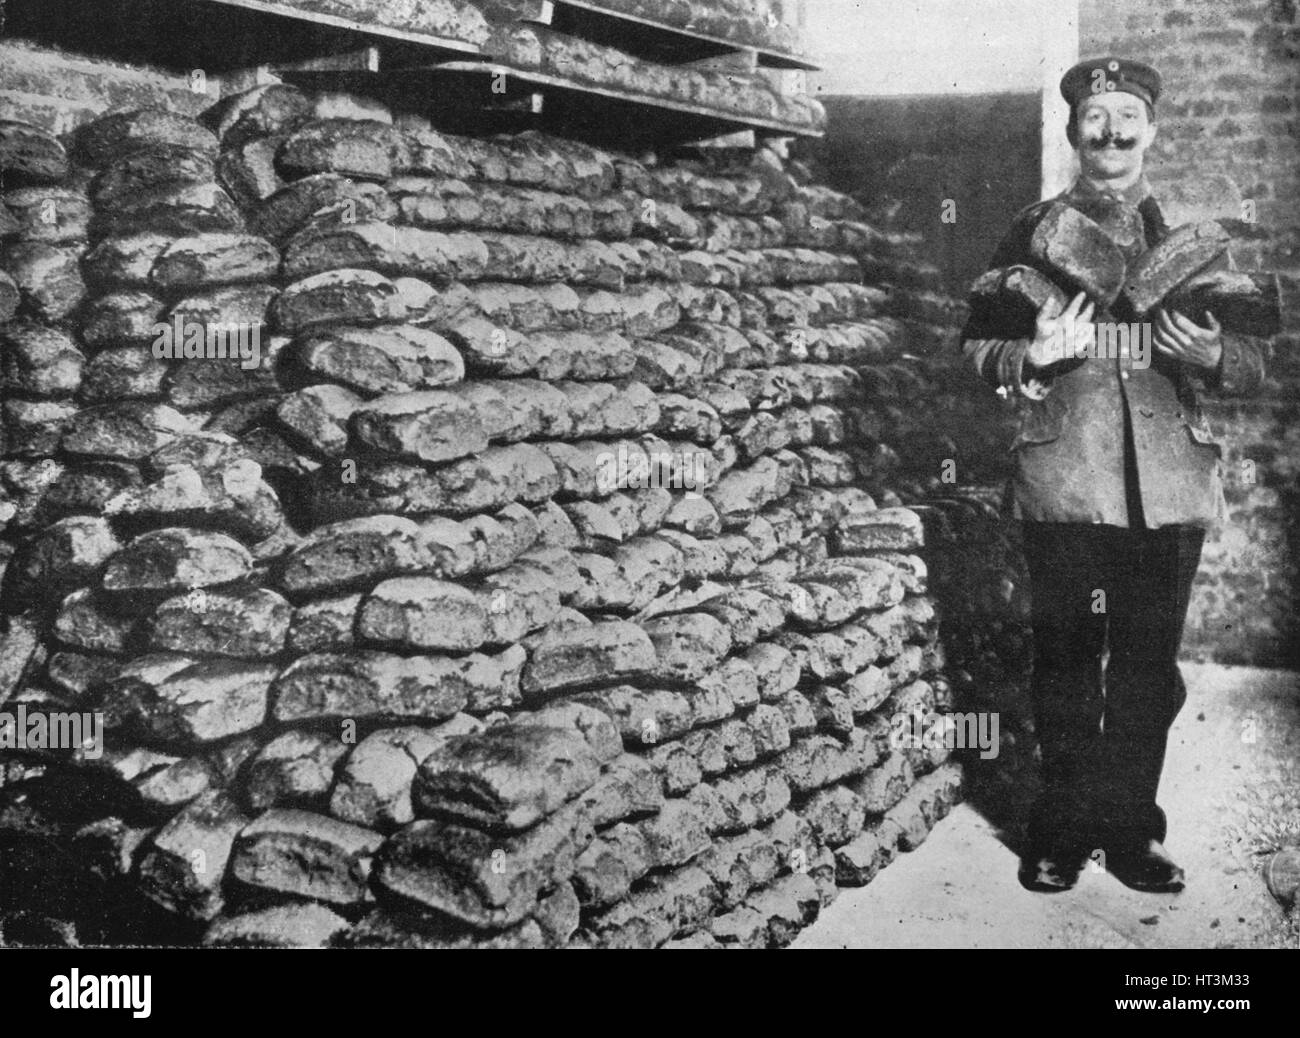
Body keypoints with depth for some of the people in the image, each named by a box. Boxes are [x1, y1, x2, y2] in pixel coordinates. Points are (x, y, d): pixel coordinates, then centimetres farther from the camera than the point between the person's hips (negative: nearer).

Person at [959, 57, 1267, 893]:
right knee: (1066, 662, 2)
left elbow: (1256, 362, 10)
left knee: (1149, 668, 5)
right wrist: (1031, 359, -15)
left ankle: (1132, 830, 18)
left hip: (1169, 486, 2)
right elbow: (979, 345, 7)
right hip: (1064, 480, -1)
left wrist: (1212, 354, -13)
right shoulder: (1035, 230, 9)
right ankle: (1064, 831, 15)